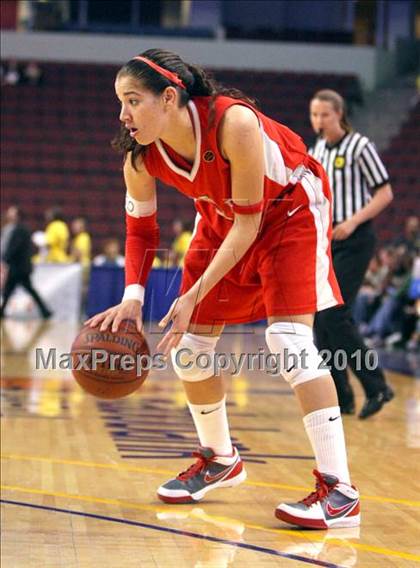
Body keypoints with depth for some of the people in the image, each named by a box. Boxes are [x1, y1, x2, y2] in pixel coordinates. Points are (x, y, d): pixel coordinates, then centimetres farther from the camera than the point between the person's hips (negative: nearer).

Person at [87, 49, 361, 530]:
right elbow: (141, 230, -5)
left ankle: (339, 491, -19)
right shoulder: (140, 156, -19)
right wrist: (132, 297, -22)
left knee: (288, 337, -22)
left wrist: (195, 295, -34)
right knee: (188, 343, 4)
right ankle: (220, 461, 29)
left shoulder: (234, 122, -37)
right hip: (222, 217, 7)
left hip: (291, 208, -6)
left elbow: (248, 223, -30)